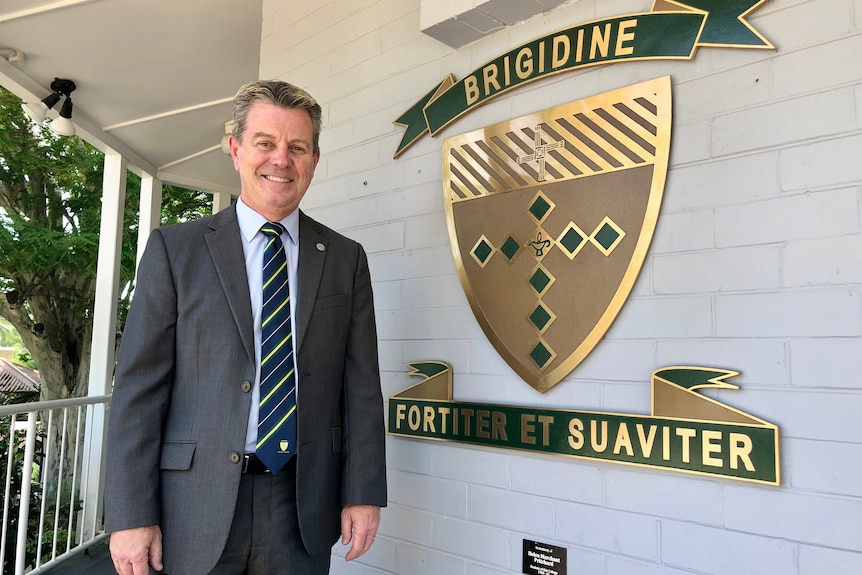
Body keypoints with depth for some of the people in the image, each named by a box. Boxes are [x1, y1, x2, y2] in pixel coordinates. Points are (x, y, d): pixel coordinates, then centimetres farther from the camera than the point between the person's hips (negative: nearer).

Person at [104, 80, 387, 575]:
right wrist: (131, 514, -7)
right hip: (197, 505, -1)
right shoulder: (175, 248, -1)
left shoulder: (346, 258, 4)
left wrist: (364, 493, -2)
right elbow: (139, 383, -4)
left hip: (303, 508, 2)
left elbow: (361, 384, 2)